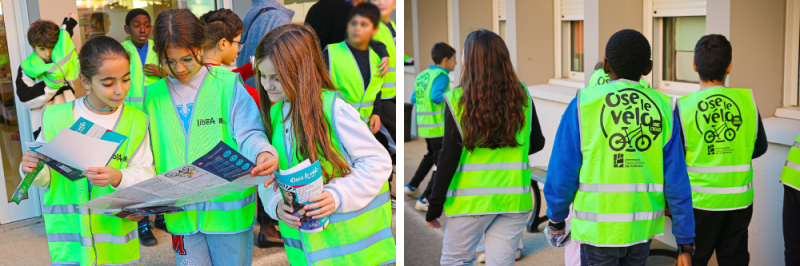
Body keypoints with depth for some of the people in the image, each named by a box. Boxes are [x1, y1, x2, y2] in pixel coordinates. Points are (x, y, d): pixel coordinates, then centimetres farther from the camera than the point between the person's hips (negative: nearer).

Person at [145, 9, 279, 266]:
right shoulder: (152, 96, 4)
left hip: (228, 206, -2)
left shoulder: (227, 84, -6)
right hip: (181, 213, 3)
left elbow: (248, 134, -8)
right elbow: (146, 154, 10)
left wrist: (262, 153, -30)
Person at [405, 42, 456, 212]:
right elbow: (436, 96, -30)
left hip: (424, 126, 8)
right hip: (439, 126, -8)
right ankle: (424, 200, -4)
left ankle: (412, 186, 34)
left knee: (432, 156, 29)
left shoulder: (423, 76, 10)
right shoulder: (441, 76, -14)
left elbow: (414, 99, 17)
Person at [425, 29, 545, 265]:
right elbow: (537, 143, 11)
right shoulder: (522, 96, 1)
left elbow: (448, 157, -11)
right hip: (514, 198, 4)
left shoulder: (458, 100, -11)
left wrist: (435, 205, -3)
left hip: (472, 200, -3)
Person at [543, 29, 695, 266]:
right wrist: (685, 243, 1)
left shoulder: (584, 104, -11)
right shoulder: (662, 107, -4)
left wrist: (556, 218, 7)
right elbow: (677, 182, -6)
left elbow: (562, 173, -10)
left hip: (598, 228, -3)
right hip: (642, 227, 3)